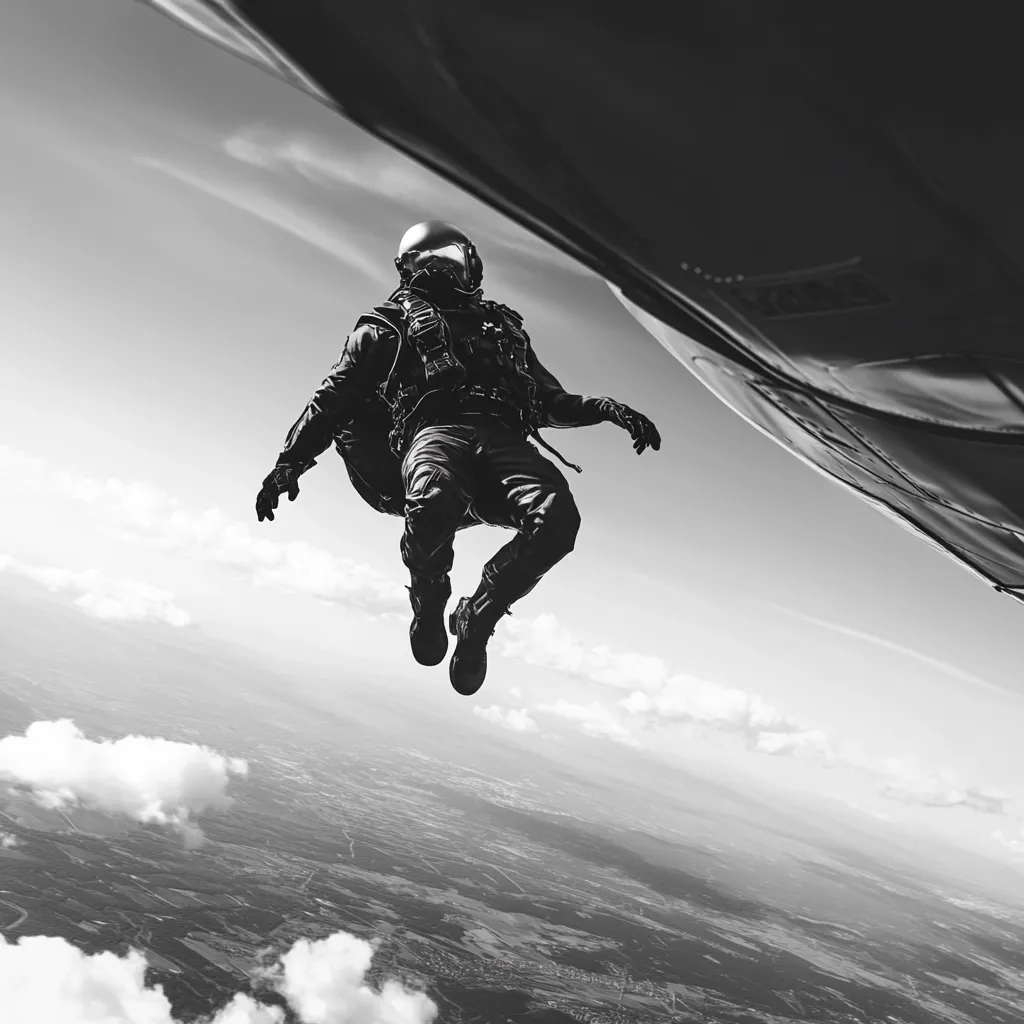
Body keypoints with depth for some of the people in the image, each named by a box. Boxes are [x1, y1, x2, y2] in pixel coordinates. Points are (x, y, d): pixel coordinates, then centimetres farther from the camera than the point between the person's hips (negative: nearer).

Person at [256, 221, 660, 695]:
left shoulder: (503, 326, 36)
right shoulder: (387, 327, 25)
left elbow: (551, 401, 36)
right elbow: (334, 398, 19)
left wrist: (605, 408, 16)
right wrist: (291, 460, 6)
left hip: (504, 439, 3)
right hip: (433, 430, -3)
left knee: (557, 517, -31)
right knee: (433, 504, -40)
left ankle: (476, 618, -8)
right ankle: (429, 598, -5)